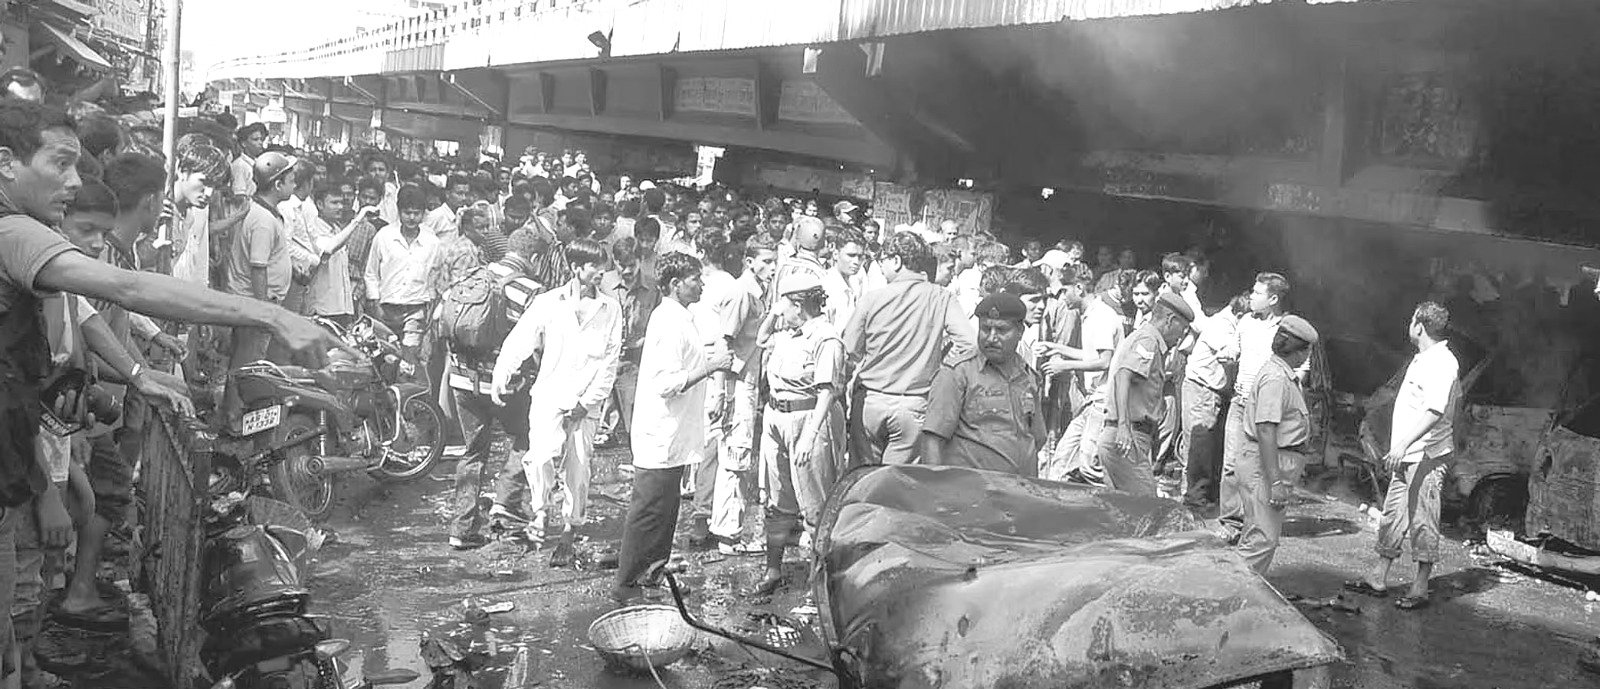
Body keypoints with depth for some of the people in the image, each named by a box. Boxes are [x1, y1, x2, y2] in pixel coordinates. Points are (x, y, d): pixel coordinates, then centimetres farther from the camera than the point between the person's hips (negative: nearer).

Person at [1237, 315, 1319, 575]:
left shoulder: (1281, 374, 15)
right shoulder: (1275, 378, -18)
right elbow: (1266, 431, -24)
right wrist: (1275, 481, -26)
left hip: (1278, 464, 11)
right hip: (1266, 465, -11)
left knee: (1261, 536, 16)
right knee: (1263, 538, -10)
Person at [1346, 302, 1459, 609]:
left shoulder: (1442, 363, -17)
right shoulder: (1423, 359, 15)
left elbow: (1434, 411, -27)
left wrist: (1403, 444, -33)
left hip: (1426, 458, -10)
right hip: (1407, 456, 10)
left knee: (1423, 521, -3)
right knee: (1393, 516, 13)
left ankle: (1420, 589, 4)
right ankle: (1378, 578, 21)